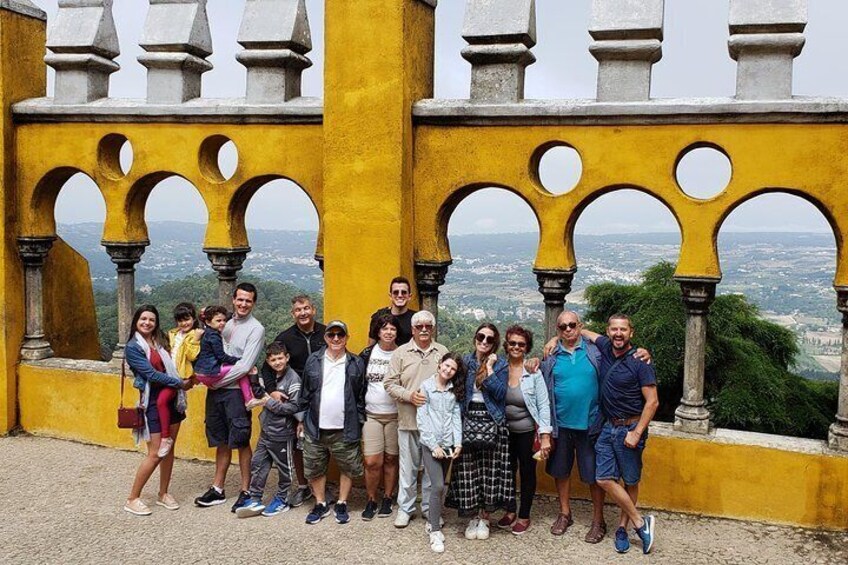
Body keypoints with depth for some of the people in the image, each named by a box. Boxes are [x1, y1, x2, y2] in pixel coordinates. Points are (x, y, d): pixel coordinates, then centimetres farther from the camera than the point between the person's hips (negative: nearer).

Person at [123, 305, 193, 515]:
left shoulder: (161, 341, 8)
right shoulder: (133, 347, -9)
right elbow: (152, 374, -15)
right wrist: (181, 383, -12)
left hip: (172, 398, 6)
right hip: (153, 401, -6)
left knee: (169, 449, 11)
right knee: (155, 454, -5)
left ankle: (163, 494, 25)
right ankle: (133, 499, 10)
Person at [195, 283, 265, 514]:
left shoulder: (256, 329, -8)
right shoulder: (226, 322, 11)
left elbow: (245, 366, -14)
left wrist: (217, 381, -11)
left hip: (236, 390, -6)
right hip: (216, 390, 6)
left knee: (241, 442, 1)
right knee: (222, 441, 14)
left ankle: (246, 491, 11)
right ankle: (217, 489, 24)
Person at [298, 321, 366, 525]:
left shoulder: (356, 364, 2)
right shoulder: (313, 361, 4)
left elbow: (361, 397, 4)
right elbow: (305, 394, 8)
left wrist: (359, 424, 1)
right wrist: (302, 420, 6)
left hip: (345, 430, -1)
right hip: (315, 428, 1)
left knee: (348, 468, 6)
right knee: (314, 468, 9)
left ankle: (342, 505, 24)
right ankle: (320, 505, 27)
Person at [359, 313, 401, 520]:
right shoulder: (368, 353, 2)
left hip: (395, 415, 0)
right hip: (371, 415, 0)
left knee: (391, 459, 7)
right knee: (372, 462, -4)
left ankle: (387, 499, 23)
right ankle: (371, 501, 13)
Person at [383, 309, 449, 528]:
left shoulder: (443, 352, 5)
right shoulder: (401, 353, 2)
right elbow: (390, 383, 1)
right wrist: (409, 395, -14)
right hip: (408, 420, -1)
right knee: (408, 467, 7)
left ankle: (429, 507, 25)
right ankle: (405, 508, 21)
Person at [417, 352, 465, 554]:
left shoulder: (454, 390, 9)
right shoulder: (426, 386, -3)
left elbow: (457, 416, 5)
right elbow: (421, 419, -6)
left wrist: (458, 443, -6)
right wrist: (433, 445, -11)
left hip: (448, 444, 4)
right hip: (430, 444, -4)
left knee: (439, 485, 7)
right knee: (438, 486, -12)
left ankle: (433, 519, 23)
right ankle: (435, 531, -4)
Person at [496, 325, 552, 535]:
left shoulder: (534, 372, -10)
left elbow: (543, 405, -9)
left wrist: (545, 436, -13)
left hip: (527, 431, -2)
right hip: (505, 431, 3)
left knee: (527, 473, 10)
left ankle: (524, 515, 26)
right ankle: (510, 511, 34)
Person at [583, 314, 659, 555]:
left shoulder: (639, 363, -13)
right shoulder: (605, 348, 2)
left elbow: (652, 402, -14)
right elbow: (584, 332, 20)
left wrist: (636, 433, -18)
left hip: (630, 428, -5)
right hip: (608, 427, 5)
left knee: (631, 481, 6)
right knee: (604, 479, -2)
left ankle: (623, 526, 20)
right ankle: (640, 522, 9)